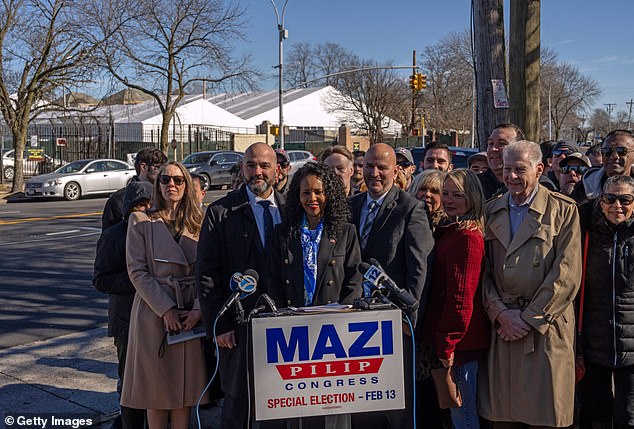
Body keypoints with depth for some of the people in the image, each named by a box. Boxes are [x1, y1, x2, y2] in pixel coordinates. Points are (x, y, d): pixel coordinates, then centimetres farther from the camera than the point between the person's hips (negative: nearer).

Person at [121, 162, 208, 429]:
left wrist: (198, 309, -11)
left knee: (184, 386, 8)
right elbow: (137, 271, -6)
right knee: (155, 387, 6)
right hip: (154, 313, -2)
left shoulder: (198, 222, 7)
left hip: (190, 316, 2)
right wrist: (166, 309, -13)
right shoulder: (141, 221, 0)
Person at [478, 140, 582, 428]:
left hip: (546, 326, -3)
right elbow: (483, 270, 8)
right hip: (501, 324, 3)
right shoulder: (491, 211, 11)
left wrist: (529, 318, -10)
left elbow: (567, 274, -7)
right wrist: (500, 313, -6)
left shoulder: (563, 210, 0)